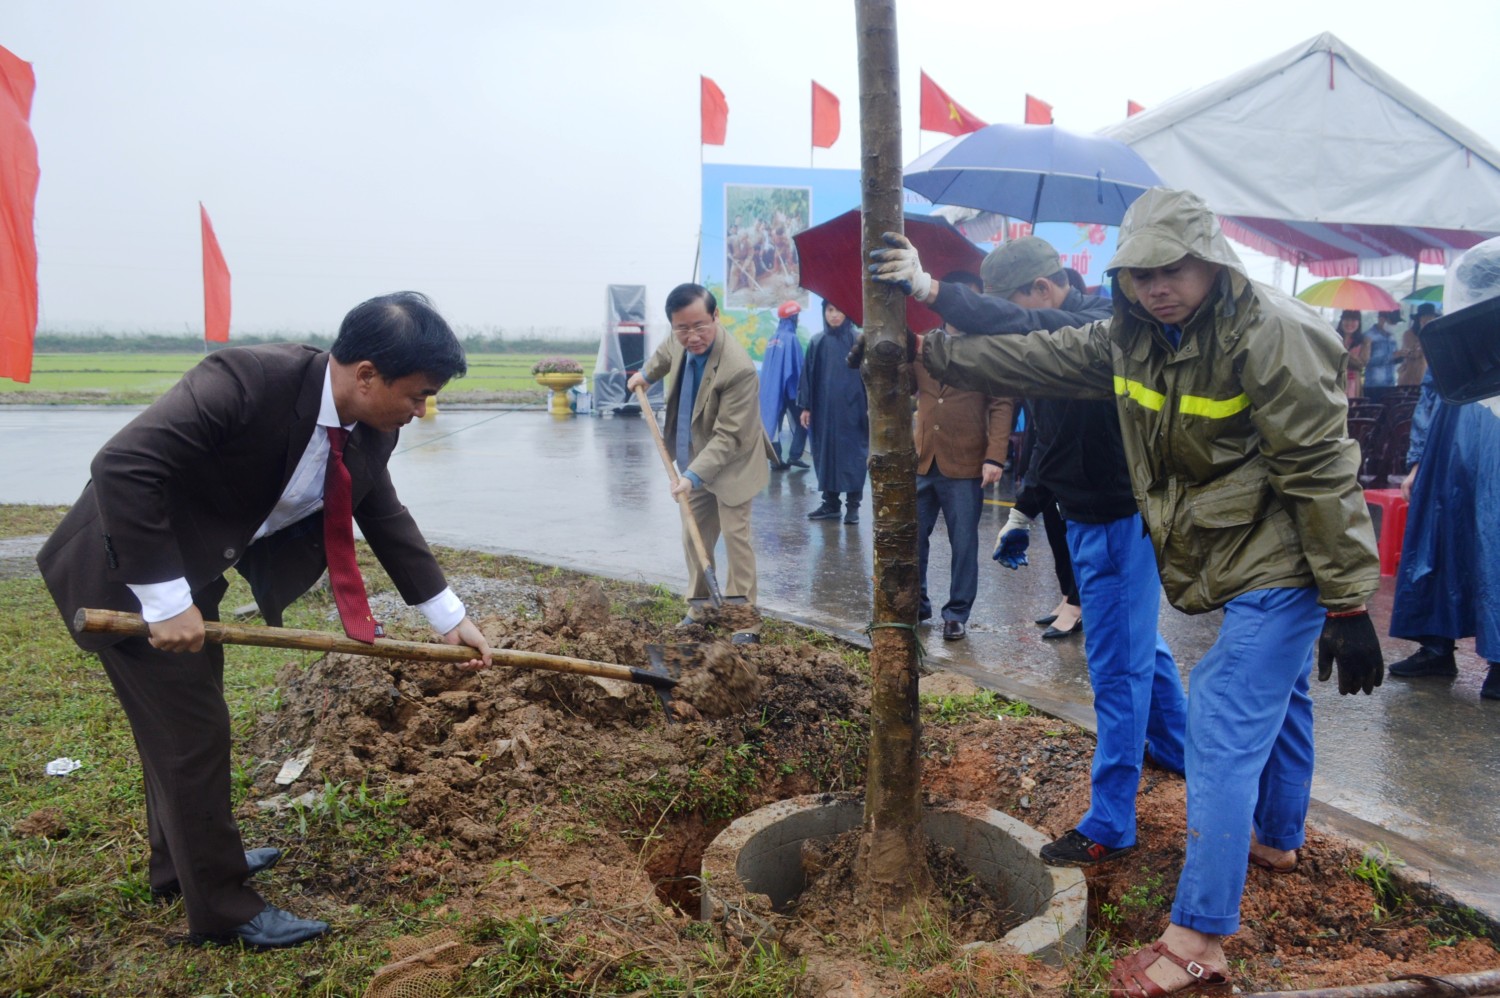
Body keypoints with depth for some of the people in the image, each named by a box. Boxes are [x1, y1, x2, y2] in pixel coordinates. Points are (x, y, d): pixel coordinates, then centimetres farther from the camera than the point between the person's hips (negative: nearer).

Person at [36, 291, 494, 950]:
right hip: (125, 572, -8)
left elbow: (382, 514, 5)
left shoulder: (370, 427, -9)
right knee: (192, 730, -1)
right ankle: (221, 907, 16)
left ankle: (182, 861, 43)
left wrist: (448, 616, 5)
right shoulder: (246, 380, -33)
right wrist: (166, 600, -33)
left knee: (181, 719, 22)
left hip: (192, 571, 8)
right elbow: (121, 466, -36)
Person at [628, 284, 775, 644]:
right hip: (696, 458, 8)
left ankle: (745, 616, 3)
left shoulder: (738, 369, -34)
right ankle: (700, 604, 27)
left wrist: (694, 475, -36)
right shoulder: (681, 341, -11)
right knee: (694, 535, 14)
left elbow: (727, 436, -31)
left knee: (735, 536, -6)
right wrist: (646, 374, 31)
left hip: (730, 463, -7)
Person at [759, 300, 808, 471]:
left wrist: (769, 388, 17)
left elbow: (766, 368, 13)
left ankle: (776, 460, 3)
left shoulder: (772, 340, 9)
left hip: (770, 390, 6)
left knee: (774, 423, 4)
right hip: (789, 389, -6)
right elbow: (798, 367, -11)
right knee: (800, 423, 6)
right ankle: (794, 456, -1)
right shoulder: (791, 338, -11)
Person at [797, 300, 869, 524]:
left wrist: (870, 406, -8)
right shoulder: (817, 343, 6)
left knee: (852, 454, 1)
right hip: (823, 409, 3)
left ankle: (853, 505, 9)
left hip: (851, 409, -3)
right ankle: (830, 503, 16)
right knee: (825, 454, 6)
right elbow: (808, 375, 7)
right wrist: (806, 406, 4)